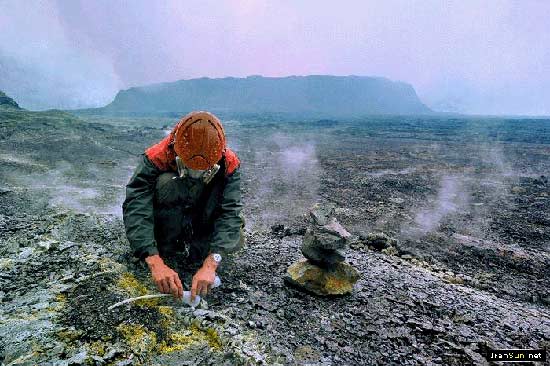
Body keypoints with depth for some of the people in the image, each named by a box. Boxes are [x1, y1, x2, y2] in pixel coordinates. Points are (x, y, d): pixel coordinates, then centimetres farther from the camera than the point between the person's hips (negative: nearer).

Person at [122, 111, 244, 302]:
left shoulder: (229, 164, -26)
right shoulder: (155, 158, -31)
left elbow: (230, 212, -33)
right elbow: (135, 208, -38)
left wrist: (210, 265, -45)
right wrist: (155, 263, -50)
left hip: (205, 220, 2)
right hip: (168, 219, -1)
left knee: (234, 241, -25)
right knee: (166, 182, -33)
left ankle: (197, 248, 5)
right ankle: (165, 249, -13)